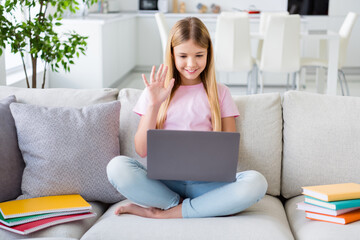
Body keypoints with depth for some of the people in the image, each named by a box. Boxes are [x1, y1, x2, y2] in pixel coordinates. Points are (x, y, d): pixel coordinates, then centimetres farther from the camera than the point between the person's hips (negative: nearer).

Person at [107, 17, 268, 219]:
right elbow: (142, 150, 3)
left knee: (256, 182, -30)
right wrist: (154, 105, -8)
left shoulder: (220, 93, 12)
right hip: (164, 181, 0)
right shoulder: (156, 92, 11)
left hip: (207, 182, 1)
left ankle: (160, 213, -19)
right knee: (117, 167, -29)